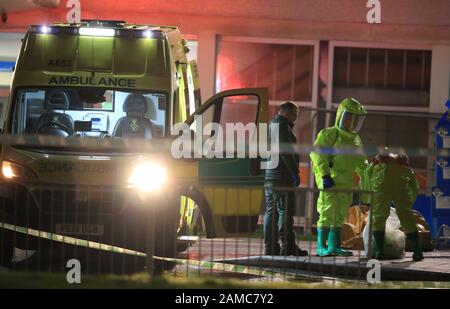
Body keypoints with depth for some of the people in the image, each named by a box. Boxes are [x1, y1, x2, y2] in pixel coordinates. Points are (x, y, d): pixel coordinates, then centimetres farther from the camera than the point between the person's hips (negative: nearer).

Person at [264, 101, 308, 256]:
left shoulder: (272, 126, 22)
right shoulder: (281, 126, -10)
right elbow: (285, 151, -19)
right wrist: (295, 172, -16)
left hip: (269, 177, 10)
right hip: (282, 177, -10)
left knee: (271, 211, 9)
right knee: (285, 210, -10)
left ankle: (270, 246, 8)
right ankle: (288, 246, -12)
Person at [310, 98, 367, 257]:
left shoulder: (355, 140, 18)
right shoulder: (329, 134, -7)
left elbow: (360, 163, 28)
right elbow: (317, 154, -17)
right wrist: (325, 175, -26)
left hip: (346, 184, 8)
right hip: (329, 183, -8)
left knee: (339, 216, 10)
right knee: (327, 214, -8)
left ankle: (334, 246, 16)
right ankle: (322, 247, -5)